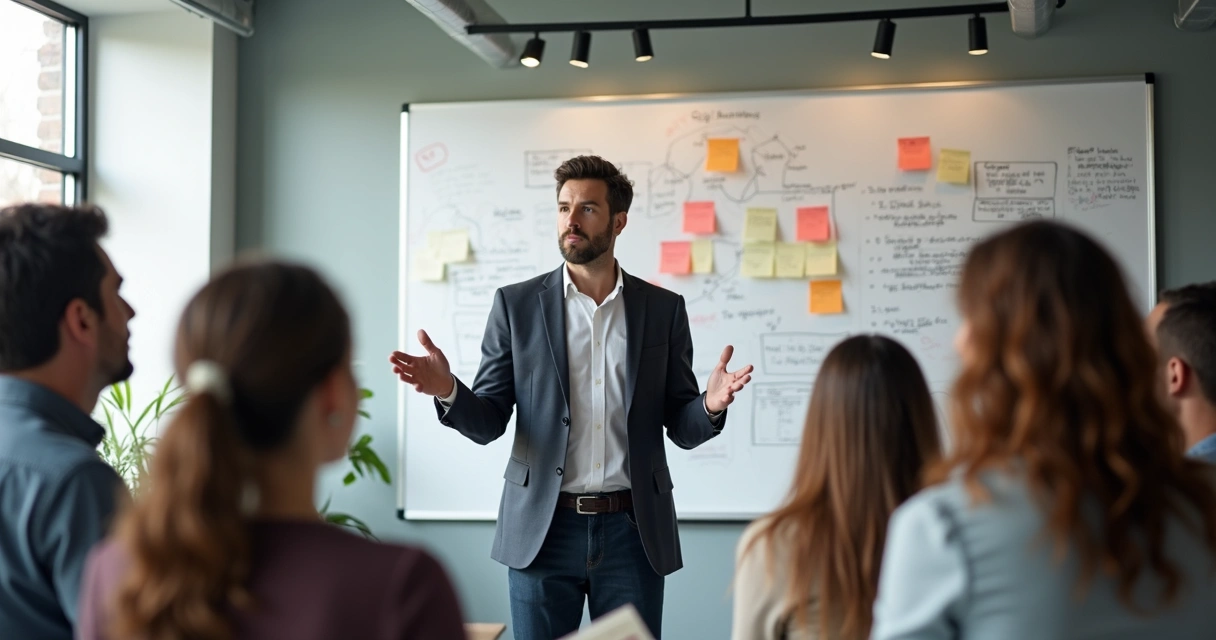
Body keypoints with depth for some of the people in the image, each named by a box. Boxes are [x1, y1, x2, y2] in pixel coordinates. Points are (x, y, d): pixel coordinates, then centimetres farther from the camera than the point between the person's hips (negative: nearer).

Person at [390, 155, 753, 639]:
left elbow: (682, 428, 5)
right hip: (543, 529, 0)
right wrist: (448, 391, -21)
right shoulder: (516, 304, 2)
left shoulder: (663, 309, 5)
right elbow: (488, 423, 1)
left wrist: (711, 406, -18)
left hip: (633, 531, 1)